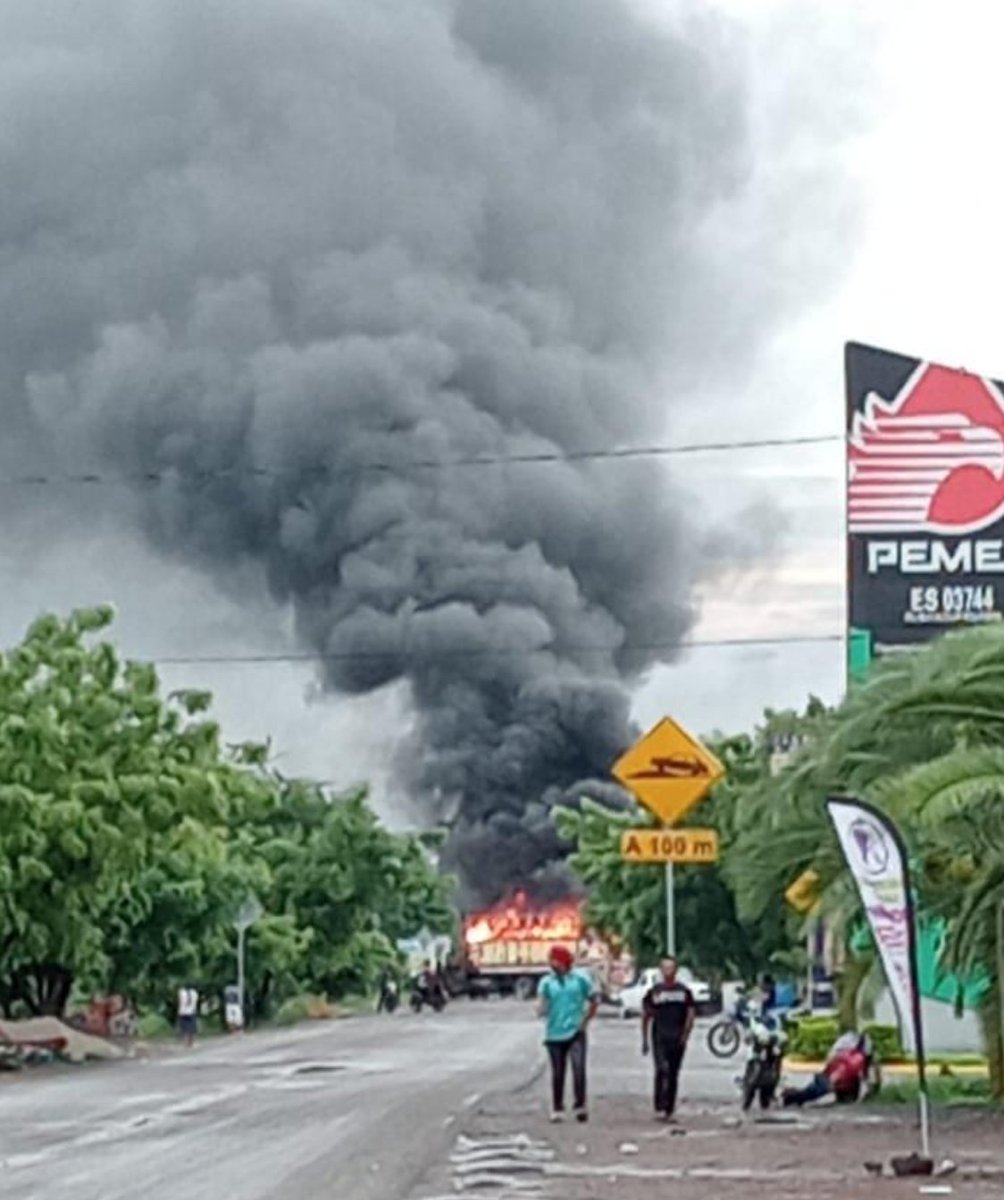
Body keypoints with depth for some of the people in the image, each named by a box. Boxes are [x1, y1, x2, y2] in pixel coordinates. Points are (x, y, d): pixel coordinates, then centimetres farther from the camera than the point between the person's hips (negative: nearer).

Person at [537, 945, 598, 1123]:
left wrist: (585, 1020, 2)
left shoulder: (580, 979, 1)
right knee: (558, 1073, 6)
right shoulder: (547, 982, 2)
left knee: (579, 1069, -15)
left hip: (575, 1033, -1)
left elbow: (594, 1001, 10)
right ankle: (557, 1109, 17)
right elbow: (541, 1007, -1)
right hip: (554, 1034, 1)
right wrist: (541, 1009, -24)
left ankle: (580, 1107, -7)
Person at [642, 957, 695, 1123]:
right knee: (662, 1069, -17)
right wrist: (645, 1039, 7)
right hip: (659, 1037, -2)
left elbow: (691, 1013, 7)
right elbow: (645, 1016, 10)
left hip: (677, 1039, 2)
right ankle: (660, 1108, -16)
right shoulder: (654, 991, 6)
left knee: (673, 1074, 6)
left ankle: (670, 1110, 13)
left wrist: (685, 1034, -5)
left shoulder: (684, 991, 8)